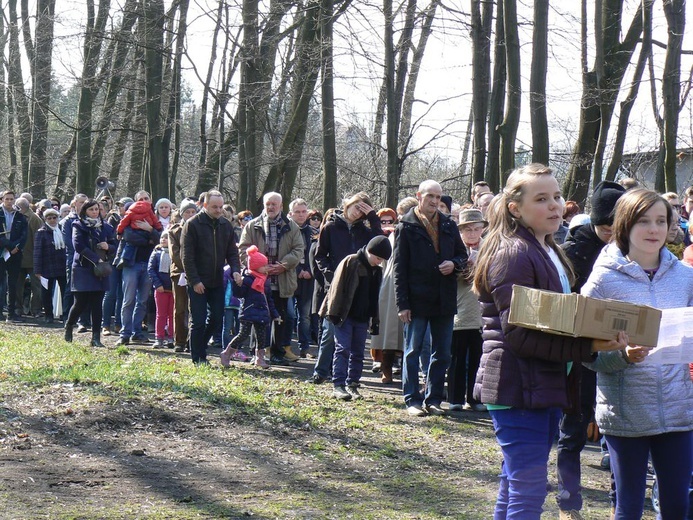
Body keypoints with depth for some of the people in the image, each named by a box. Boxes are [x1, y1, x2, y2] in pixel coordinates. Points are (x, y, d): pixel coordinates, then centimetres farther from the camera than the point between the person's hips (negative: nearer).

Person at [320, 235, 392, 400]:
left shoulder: (376, 271, 11)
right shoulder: (350, 263, -10)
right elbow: (338, 288, -11)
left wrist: (374, 320, 15)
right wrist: (335, 313, -13)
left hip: (362, 318, 6)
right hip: (344, 316, -6)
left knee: (358, 352, 7)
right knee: (343, 349, -9)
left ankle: (352, 384, 13)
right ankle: (338, 385, -11)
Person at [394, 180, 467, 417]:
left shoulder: (449, 226, 9)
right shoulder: (406, 227, -3)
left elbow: (462, 255, 17)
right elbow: (400, 268, -4)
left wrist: (454, 264, -8)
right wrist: (402, 303, -10)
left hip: (444, 300, 4)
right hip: (417, 300, -4)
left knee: (442, 354, 8)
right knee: (412, 352, 3)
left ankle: (433, 399, 17)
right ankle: (412, 400, 9)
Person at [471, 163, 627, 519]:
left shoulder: (549, 252, 16)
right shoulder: (512, 254, -15)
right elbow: (519, 334, -22)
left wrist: (604, 338, 6)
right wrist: (588, 346, -27)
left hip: (544, 388, 10)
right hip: (518, 389, -10)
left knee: (515, 484, 16)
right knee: (529, 489, -10)